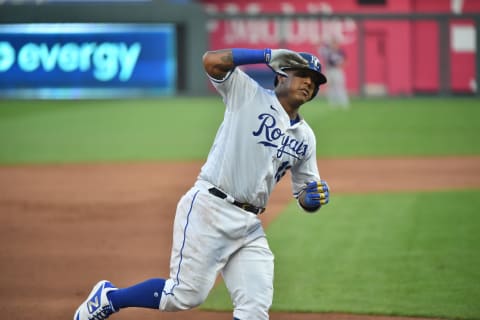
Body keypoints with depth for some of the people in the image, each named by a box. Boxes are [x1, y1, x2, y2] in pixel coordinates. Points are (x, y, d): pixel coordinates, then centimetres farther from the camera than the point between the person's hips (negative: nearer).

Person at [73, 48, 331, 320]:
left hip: (249, 225, 6)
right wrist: (269, 55, -13)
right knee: (187, 294, -12)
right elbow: (212, 61, -15)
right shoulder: (249, 93, 1)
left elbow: (305, 196, 21)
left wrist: (314, 198, -3)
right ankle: (108, 298, 11)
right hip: (209, 206, -6)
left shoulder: (305, 136, 16)